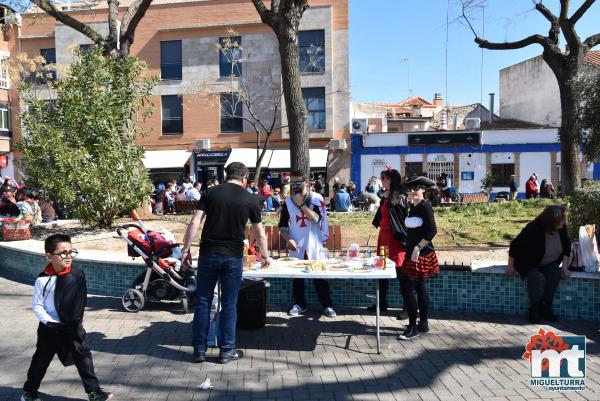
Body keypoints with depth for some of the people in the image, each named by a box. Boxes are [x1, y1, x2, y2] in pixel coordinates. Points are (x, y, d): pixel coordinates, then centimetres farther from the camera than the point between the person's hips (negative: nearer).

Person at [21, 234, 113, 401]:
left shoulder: (78, 275, -9)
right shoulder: (43, 279, -13)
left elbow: (80, 302, -2)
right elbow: (37, 306, -7)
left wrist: (74, 322, -7)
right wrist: (50, 322, -15)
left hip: (72, 328, 1)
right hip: (49, 329, -1)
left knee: (83, 356, 3)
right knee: (41, 359, 16)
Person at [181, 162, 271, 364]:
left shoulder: (210, 192, 4)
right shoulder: (250, 199, 3)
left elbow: (194, 223, -5)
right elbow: (260, 235, 9)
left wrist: (186, 249, 1)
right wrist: (265, 256, 23)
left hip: (208, 253, 1)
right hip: (233, 257, -1)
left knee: (203, 302, 11)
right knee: (229, 304, 9)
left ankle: (199, 350, 18)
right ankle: (227, 351, 17)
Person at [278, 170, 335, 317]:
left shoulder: (317, 199, -4)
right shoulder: (288, 202, 2)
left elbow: (316, 218, -18)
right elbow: (282, 225, 4)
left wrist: (302, 205, -21)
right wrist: (288, 239, -12)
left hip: (314, 246, -2)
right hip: (296, 247, 2)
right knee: (297, 276, 9)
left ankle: (327, 305, 14)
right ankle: (299, 304, 24)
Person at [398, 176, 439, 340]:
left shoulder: (425, 206, -14)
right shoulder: (413, 207, 12)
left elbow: (432, 231, -21)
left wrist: (418, 248, -22)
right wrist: (411, 249, 15)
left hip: (421, 254, -9)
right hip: (413, 253, 9)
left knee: (407, 288, -9)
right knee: (420, 287, 15)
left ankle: (413, 328, 1)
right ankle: (423, 324, 25)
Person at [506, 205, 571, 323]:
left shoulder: (562, 229, -11)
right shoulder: (533, 229, -29)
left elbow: (566, 247, 5)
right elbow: (515, 245, -21)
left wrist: (565, 267, -2)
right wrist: (511, 266, -16)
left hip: (549, 263, 5)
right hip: (529, 264, -5)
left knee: (556, 273, -26)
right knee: (535, 276, -33)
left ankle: (545, 307, -13)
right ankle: (534, 309, -15)